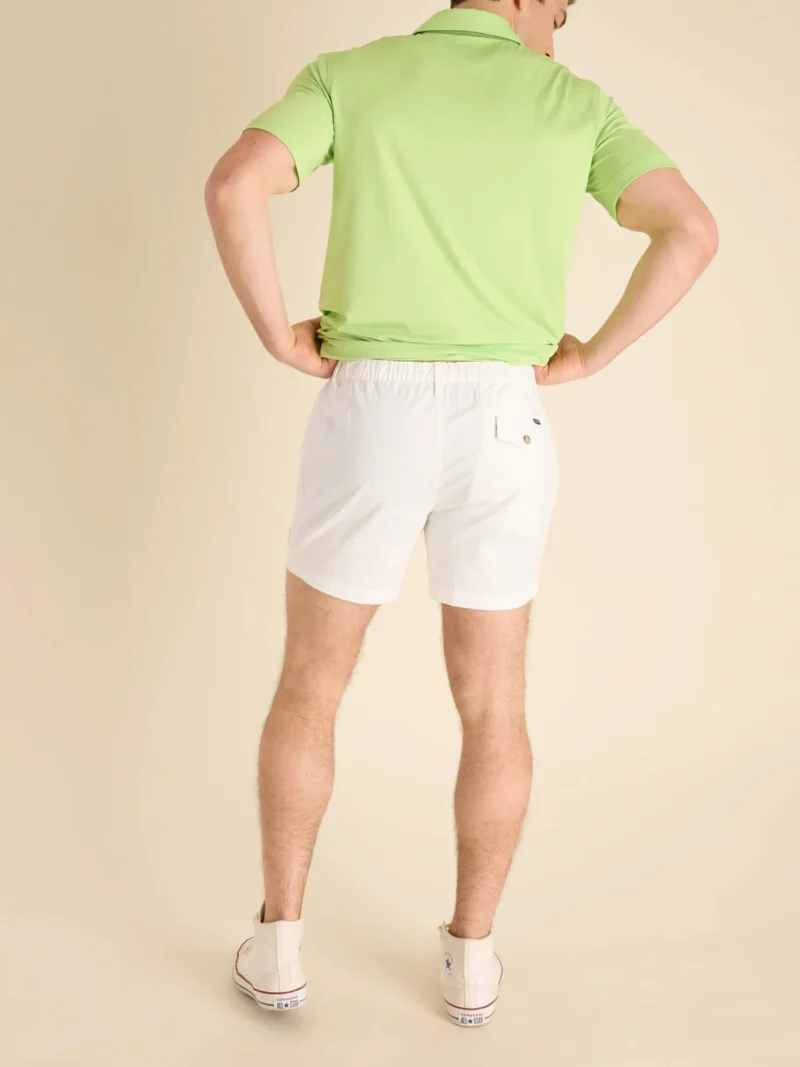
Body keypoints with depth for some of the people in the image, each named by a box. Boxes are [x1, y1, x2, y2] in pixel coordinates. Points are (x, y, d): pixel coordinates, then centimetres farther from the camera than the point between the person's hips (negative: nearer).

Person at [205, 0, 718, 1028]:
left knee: (310, 684, 15)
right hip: (501, 426, 1)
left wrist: (280, 336, -2)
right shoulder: (574, 103, 7)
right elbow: (692, 230, -7)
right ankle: (471, 955, 24)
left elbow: (233, 185, -13)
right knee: (492, 702, 15)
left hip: (369, 417, -1)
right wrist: (588, 357, 2)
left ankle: (278, 944, 21)